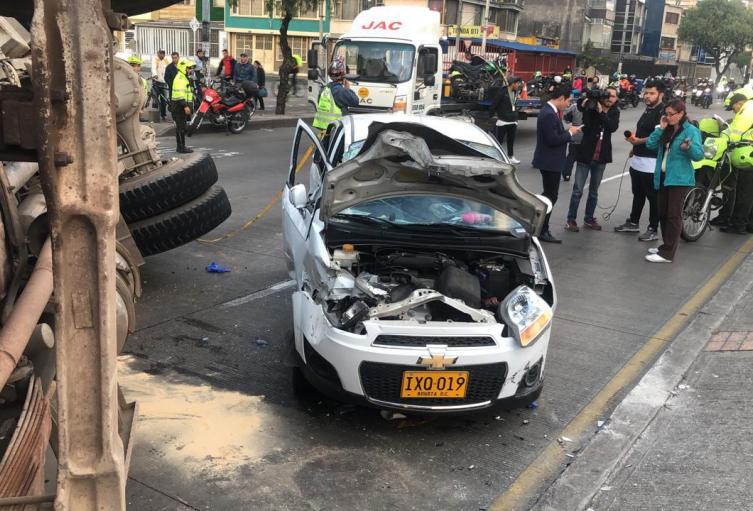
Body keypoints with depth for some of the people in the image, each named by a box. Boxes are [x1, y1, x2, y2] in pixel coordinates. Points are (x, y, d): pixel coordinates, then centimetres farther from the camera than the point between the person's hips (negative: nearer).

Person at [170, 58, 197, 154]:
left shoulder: (184, 78, 19)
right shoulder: (180, 79, -16)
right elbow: (179, 94, -25)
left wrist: (187, 105, 25)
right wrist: (185, 106, -29)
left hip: (183, 106, 10)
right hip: (179, 106, -10)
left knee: (181, 126, 13)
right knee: (181, 127, -8)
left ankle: (181, 146, 18)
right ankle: (181, 147, -6)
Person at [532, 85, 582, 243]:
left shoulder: (550, 111, 10)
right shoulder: (549, 114, -22)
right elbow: (552, 140, -26)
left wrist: (567, 131, 2)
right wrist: (570, 133, -14)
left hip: (550, 161, 11)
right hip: (550, 162, -11)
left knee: (549, 195, 20)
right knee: (551, 196, -2)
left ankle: (540, 226, 30)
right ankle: (542, 231, 5)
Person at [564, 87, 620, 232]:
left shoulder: (614, 112, 4)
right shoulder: (591, 107, -5)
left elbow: (613, 127, -14)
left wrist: (601, 112, -24)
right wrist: (583, 104, -36)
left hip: (601, 157, 4)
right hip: (585, 154, -4)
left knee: (594, 191, 13)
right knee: (578, 190, -1)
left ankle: (589, 219, 23)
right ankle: (571, 219, 7)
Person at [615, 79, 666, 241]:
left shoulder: (662, 112, -15)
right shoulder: (648, 109, 15)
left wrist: (638, 141, -30)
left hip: (652, 163, -9)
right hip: (638, 160, 9)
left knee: (653, 197, -1)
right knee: (638, 194, 19)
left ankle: (653, 230, 7)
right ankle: (633, 223, 31)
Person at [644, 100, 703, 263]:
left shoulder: (691, 130, -8)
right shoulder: (666, 130, 12)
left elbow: (699, 155, -15)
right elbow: (650, 144, 4)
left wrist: (689, 147, -35)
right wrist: (660, 128, -3)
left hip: (679, 179, -7)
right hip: (662, 177, 7)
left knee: (674, 216, -6)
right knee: (663, 214, 13)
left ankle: (667, 253, -5)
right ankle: (666, 246, 26)